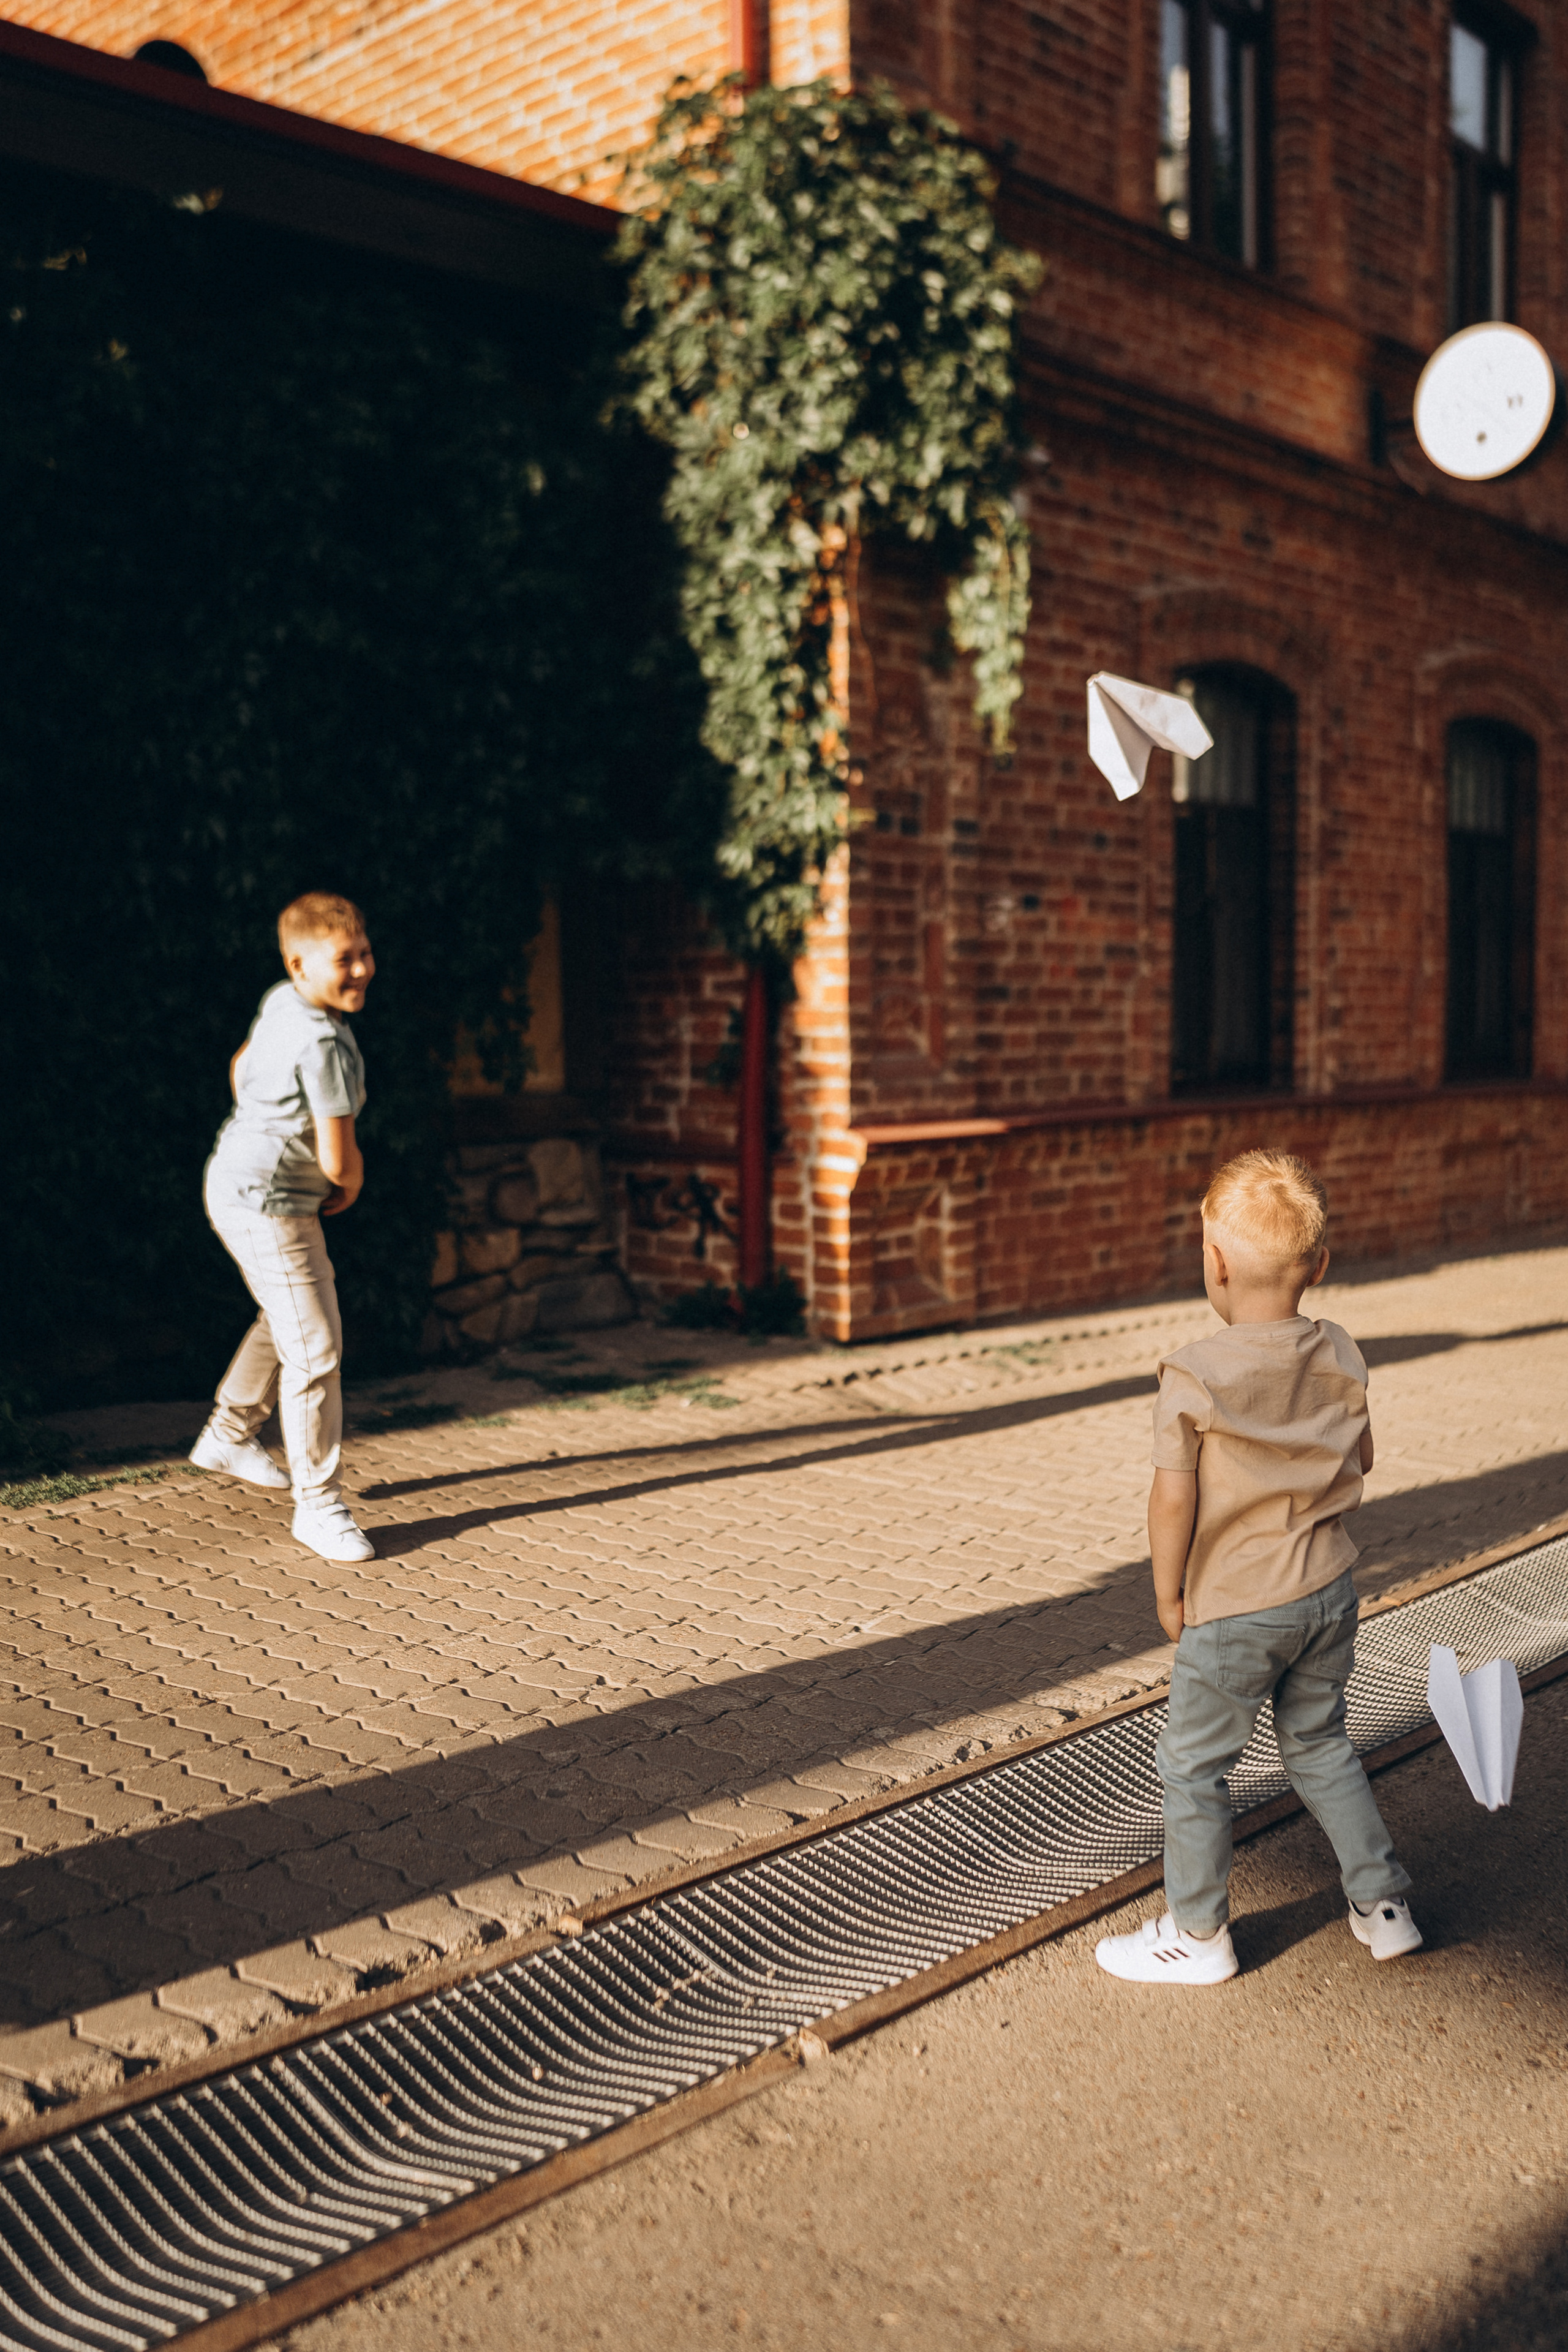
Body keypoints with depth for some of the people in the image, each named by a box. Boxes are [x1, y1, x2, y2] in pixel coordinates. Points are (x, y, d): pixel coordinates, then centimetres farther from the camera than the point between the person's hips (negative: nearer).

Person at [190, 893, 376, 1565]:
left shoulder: (280, 1002, 2)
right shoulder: (325, 1044, -27)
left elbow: (242, 1068, 21)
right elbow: (337, 1158, -24)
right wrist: (352, 1184, -1)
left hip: (239, 1180, 11)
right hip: (269, 1207, -11)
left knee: (286, 1318, 29)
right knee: (314, 1351, -6)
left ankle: (229, 1434, 46)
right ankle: (318, 1504, 4)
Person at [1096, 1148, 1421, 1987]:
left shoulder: (1193, 1376, -20)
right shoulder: (1341, 1357, -3)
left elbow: (1173, 1500, -17)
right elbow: (1359, 1462, 9)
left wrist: (1169, 1594, -3)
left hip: (1234, 1604, -6)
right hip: (1329, 1588, 6)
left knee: (1191, 1764, 10)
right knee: (1319, 1745, 24)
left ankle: (1198, 1935, 22)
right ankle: (1383, 1904, 31)